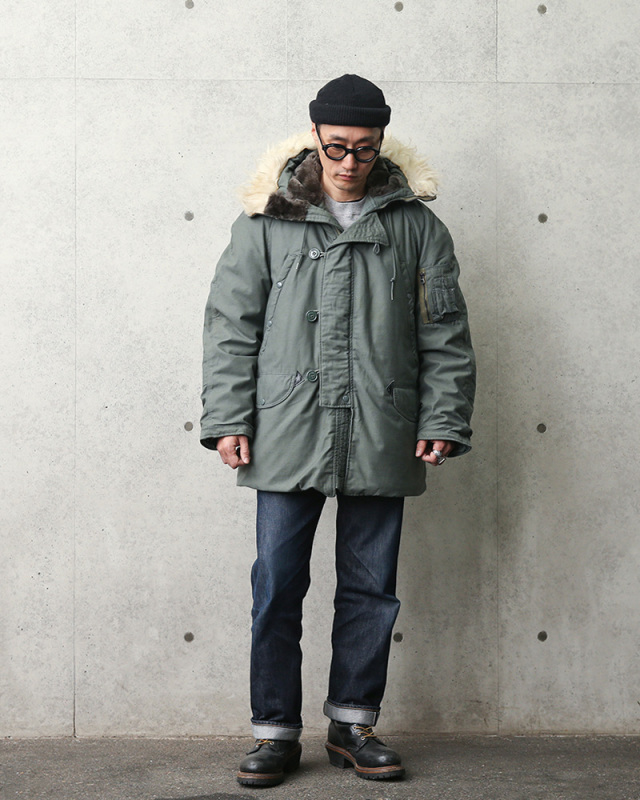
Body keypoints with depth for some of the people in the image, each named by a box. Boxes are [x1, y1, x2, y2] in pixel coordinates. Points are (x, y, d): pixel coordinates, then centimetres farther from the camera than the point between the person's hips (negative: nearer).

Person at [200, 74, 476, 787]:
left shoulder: (416, 225, 8)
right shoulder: (266, 221, 6)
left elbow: (445, 334, 10)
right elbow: (230, 325, 6)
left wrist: (443, 421, 2)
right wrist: (227, 419, -1)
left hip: (381, 442, 1)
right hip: (286, 437, -1)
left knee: (370, 588, 8)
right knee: (277, 588, 1)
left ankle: (353, 726, 22)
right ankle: (275, 733, 14)